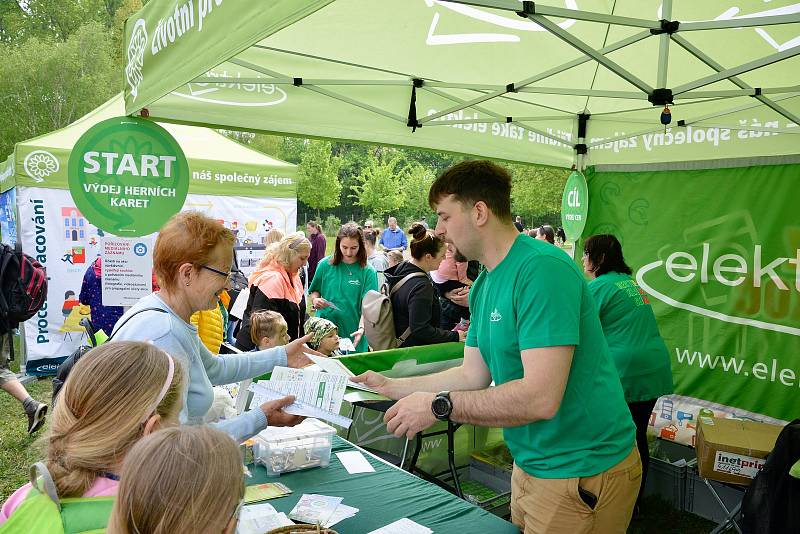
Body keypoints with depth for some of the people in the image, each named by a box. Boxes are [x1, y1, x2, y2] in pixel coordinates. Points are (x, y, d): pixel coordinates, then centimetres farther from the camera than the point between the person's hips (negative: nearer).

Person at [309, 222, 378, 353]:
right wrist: (315, 300, -10)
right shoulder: (325, 265, 0)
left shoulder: (368, 272, -6)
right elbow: (314, 291, 12)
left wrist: (361, 329, -26)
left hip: (352, 332, -1)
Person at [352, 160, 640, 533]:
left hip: (580, 470, -8)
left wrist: (438, 405, -24)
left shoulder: (542, 269, -24)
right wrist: (391, 386, 8)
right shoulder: (483, 285, 5)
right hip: (532, 463, 8)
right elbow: (474, 375, 8)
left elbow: (541, 397, -30)